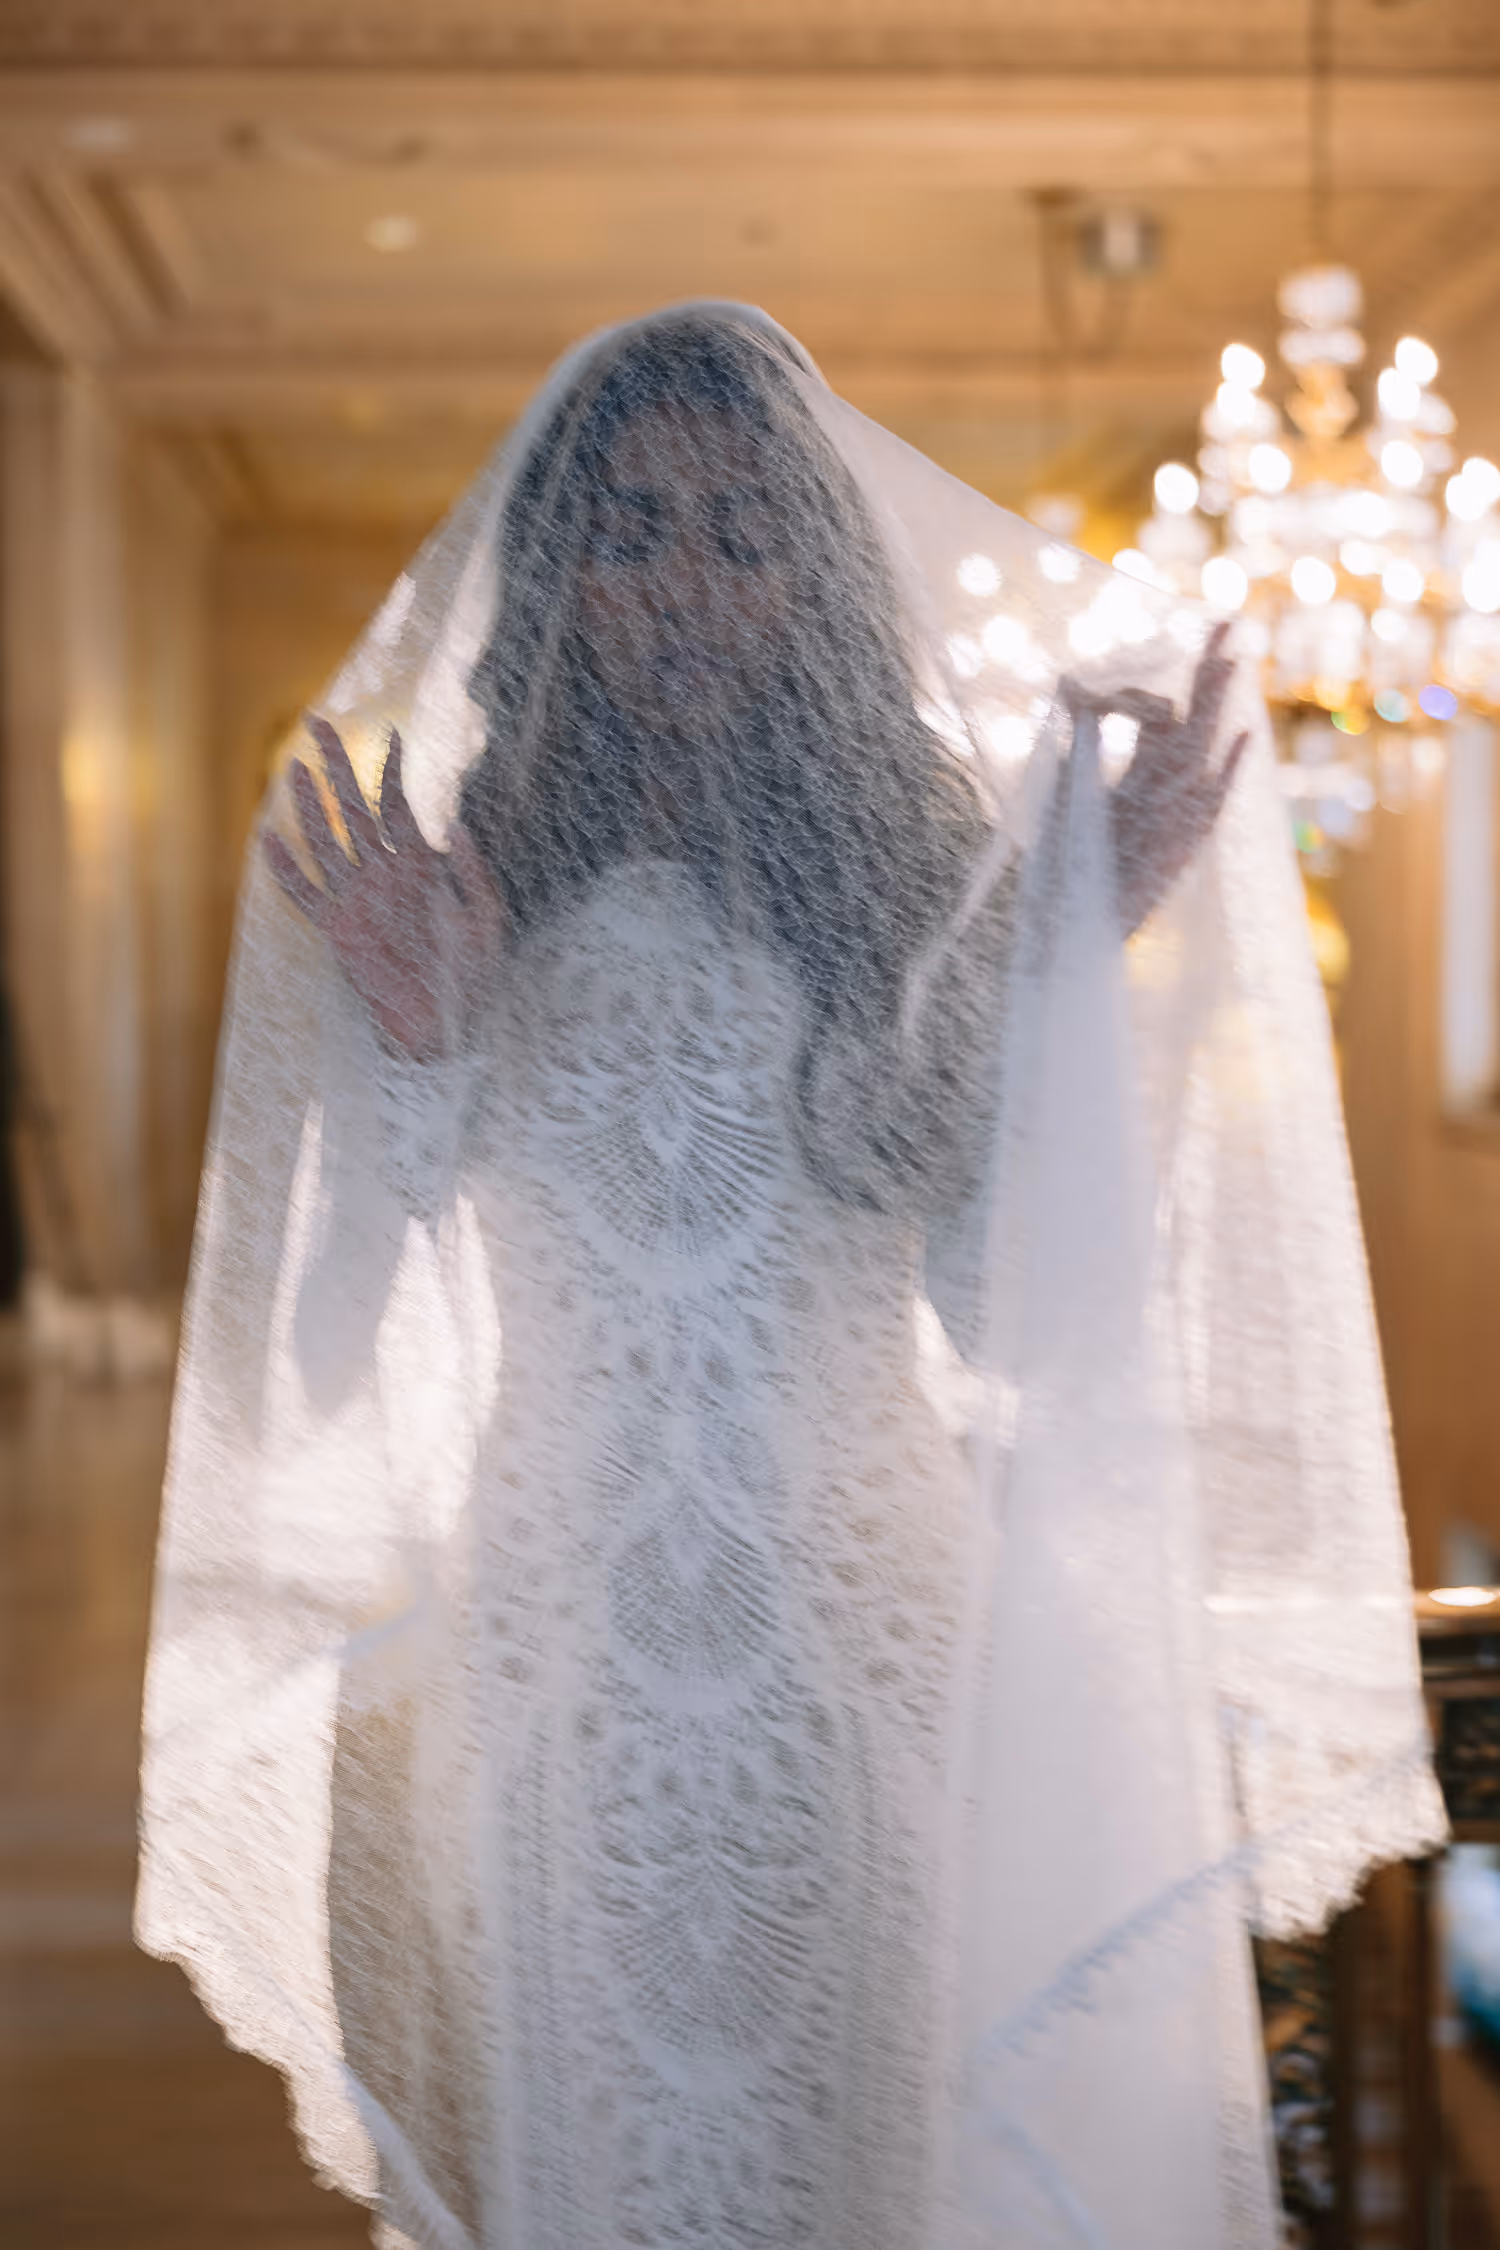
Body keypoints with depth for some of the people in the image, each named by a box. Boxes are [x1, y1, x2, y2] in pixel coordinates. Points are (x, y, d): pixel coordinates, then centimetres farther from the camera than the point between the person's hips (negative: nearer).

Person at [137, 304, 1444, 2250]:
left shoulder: (928, 865, 1)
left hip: (868, 1641, 0)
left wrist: (1074, 974, -12)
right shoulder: (465, 888, 1)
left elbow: (1022, 1311, -4)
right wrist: (420, 1050, -15)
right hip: (552, 1644, 0)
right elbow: (360, 1369, -1)